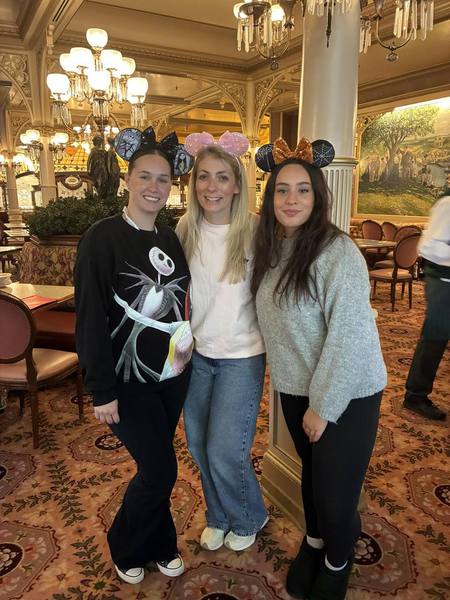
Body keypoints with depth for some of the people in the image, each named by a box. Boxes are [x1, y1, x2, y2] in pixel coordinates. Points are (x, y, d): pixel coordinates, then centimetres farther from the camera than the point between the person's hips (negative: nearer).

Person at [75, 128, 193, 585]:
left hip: (172, 374, 5)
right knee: (160, 470, 1)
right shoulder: (102, 238, -13)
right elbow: (90, 319, -15)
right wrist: (102, 390, -15)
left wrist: (186, 354, 8)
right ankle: (125, 548, 30)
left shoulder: (170, 239, 5)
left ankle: (157, 545, 40)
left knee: (154, 466, 17)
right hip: (127, 378, -5)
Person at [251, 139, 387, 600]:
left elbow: (347, 336, -21)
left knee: (335, 492, 6)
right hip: (296, 387, 6)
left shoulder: (338, 252, -21)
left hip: (346, 394, -5)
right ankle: (313, 542, 49)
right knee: (311, 471, 23)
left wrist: (323, 405, -17)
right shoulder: (271, 248, -1)